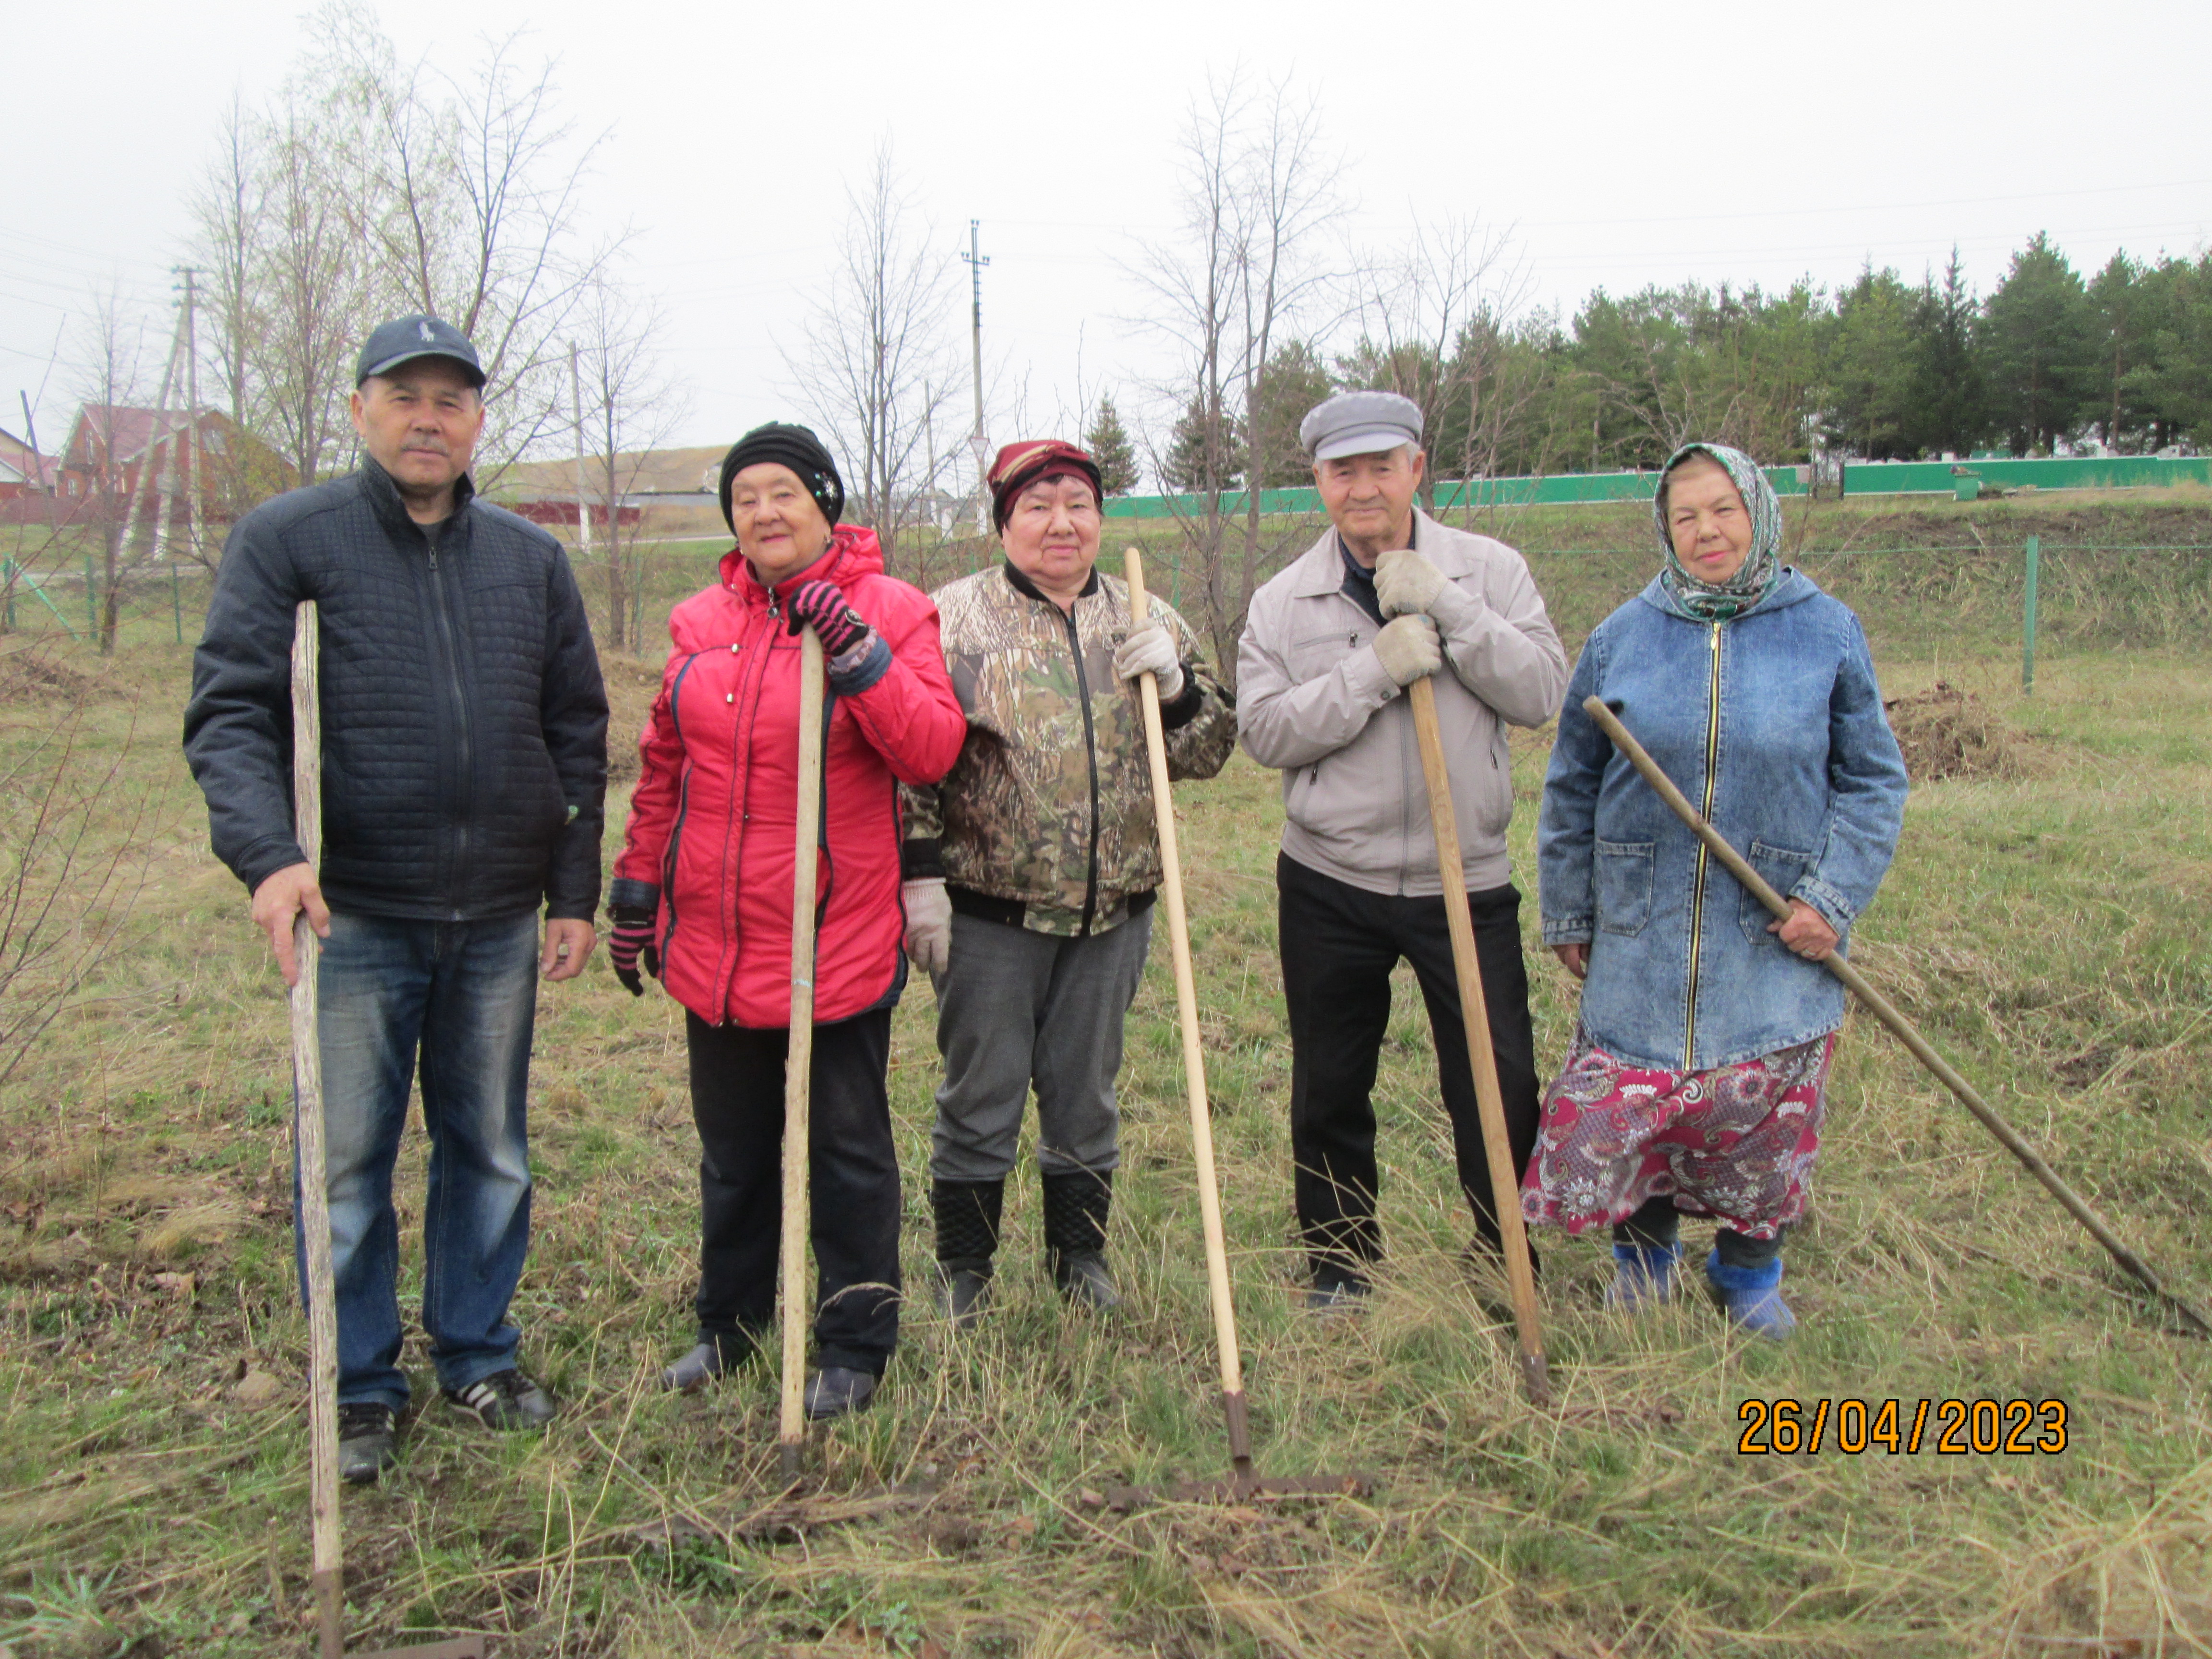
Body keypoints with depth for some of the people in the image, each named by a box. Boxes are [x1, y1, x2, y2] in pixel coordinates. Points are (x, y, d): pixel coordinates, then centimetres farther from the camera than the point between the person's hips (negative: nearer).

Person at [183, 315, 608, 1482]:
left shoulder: (531, 561, 9)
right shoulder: (286, 540, -2)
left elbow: (577, 736, 11)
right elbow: (229, 712, -9)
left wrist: (574, 892, 7)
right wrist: (267, 853, -25)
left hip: (499, 919, 3)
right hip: (354, 916, -3)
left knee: (491, 1152, 14)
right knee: (348, 1163, 5)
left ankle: (477, 1355, 31)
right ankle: (358, 1387, 22)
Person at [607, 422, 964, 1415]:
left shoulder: (888, 611, -5)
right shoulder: (700, 624, 7)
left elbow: (933, 752, -16)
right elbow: (663, 769, 14)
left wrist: (856, 652, -25)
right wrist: (638, 891, 14)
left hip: (839, 943, -4)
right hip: (713, 942, 5)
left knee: (846, 1149, 8)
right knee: (732, 1148, 18)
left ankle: (855, 1344, 22)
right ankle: (731, 1323, 35)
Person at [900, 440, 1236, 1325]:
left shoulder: (1147, 622, 9)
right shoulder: (954, 616, -2)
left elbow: (1208, 752, 10)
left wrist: (1175, 685, -9)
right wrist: (921, 875, -10)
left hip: (1112, 910, 3)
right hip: (989, 908, -3)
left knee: (1086, 1092, 15)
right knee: (980, 1097, 6)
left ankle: (1080, 1253, 33)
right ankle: (962, 1270, 24)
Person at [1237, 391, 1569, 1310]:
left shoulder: (1489, 569, 1)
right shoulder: (1283, 601, 2)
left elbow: (1540, 693, -8)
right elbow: (1267, 731, -9)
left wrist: (1446, 608, -17)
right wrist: (1374, 668, -19)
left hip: (1466, 880, -1)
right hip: (1329, 887, 1)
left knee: (1501, 1089, 3)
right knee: (1330, 1093, 13)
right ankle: (1339, 1264, 32)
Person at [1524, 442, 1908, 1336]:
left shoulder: (1826, 632, 0)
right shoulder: (1621, 637, 2)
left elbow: (1873, 782, 4)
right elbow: (1572, 787, 9)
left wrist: (1833, 897, -7)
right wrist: (1567, 912, 10)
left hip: (1774, 945, 0)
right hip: (1640, 938, 1)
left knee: (1766, 1111, 8)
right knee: (1627, 1105, 5)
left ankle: (1749, 1272, 33)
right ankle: (1643, 1257, 31)